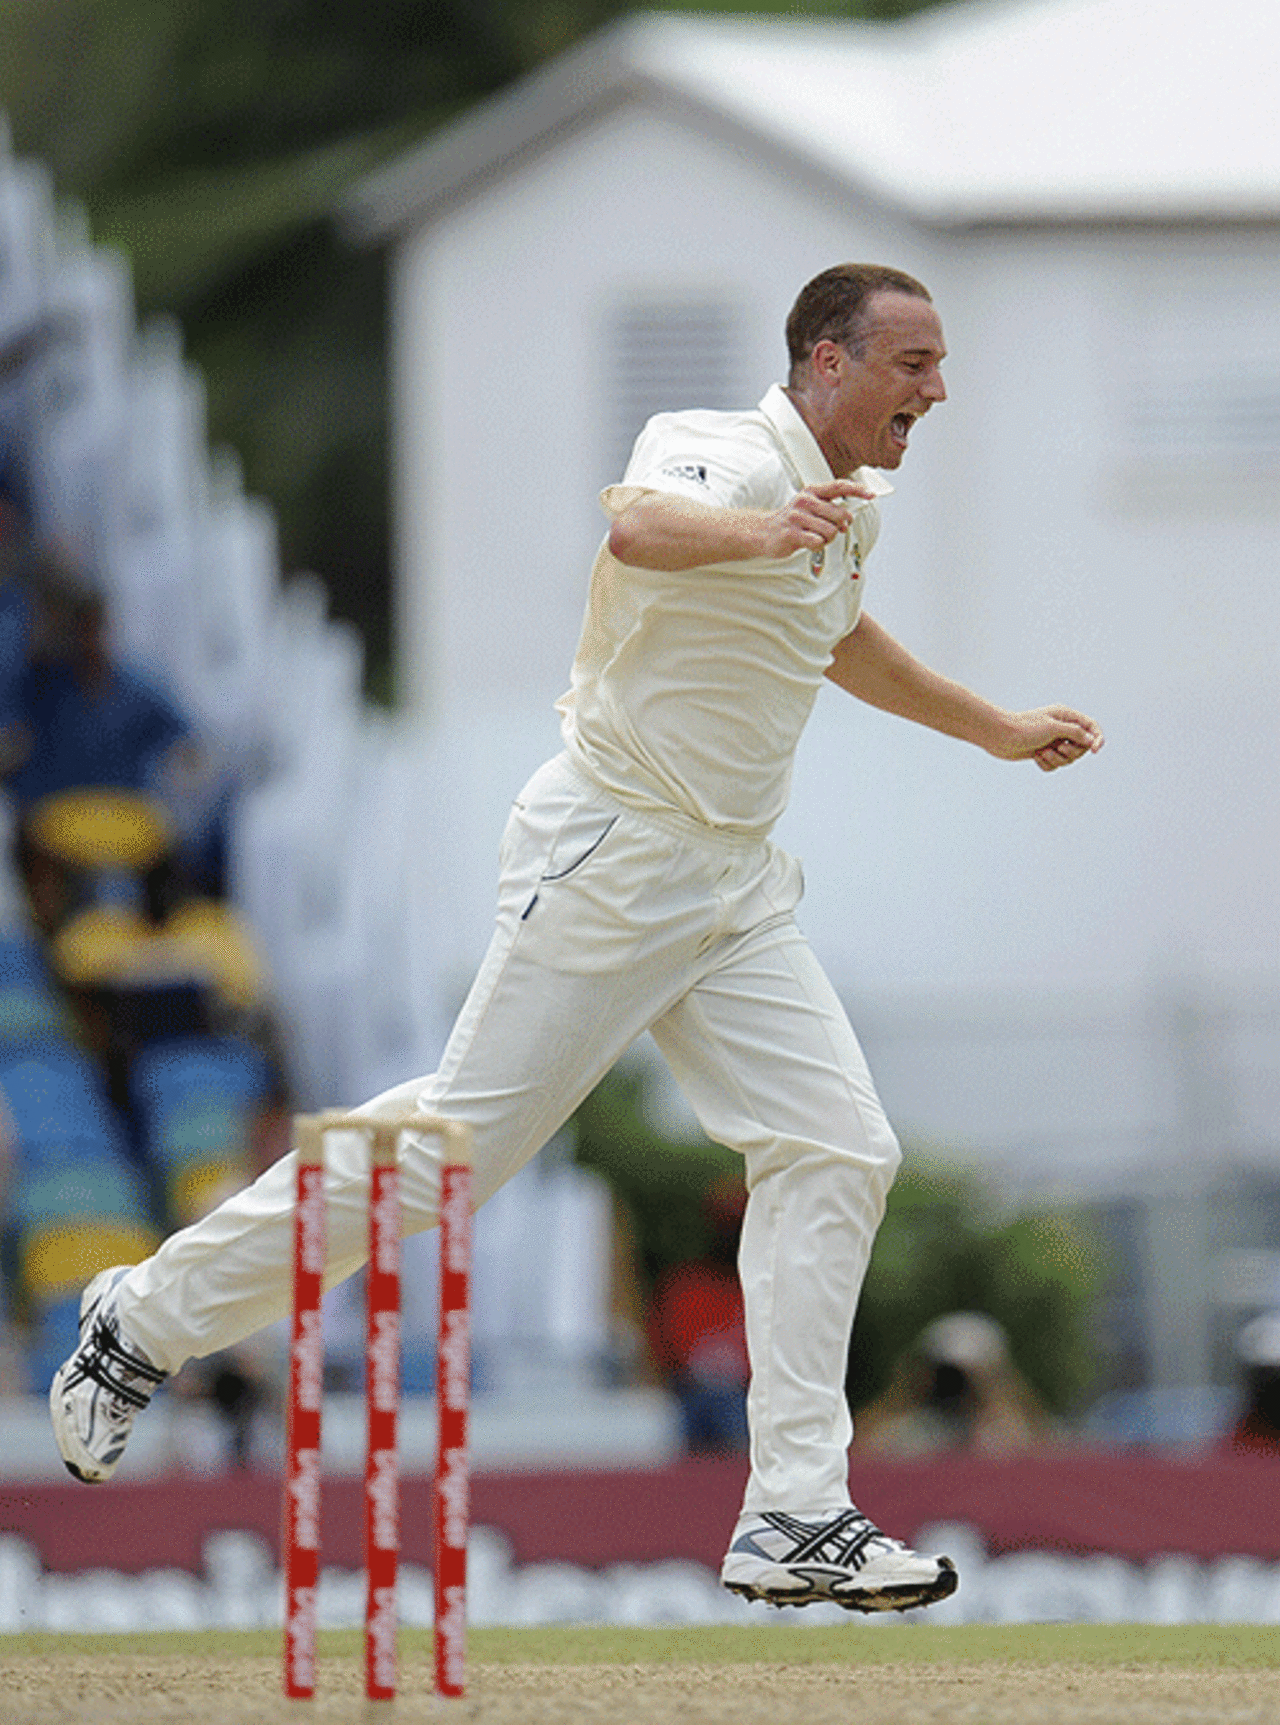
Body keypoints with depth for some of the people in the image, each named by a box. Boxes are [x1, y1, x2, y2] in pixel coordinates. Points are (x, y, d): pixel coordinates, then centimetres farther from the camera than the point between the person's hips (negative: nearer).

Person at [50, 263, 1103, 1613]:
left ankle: (795, 1523, -4)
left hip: (732, 883, 9)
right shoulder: (730, 459, -19)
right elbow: (637, 529, -44)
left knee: (837, 1149, -3)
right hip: (609, 860, -9)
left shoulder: (843, 507, 11)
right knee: (460, 1136, -5)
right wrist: (760, 532, -65)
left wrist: (993, 730, 40)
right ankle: (144, 1323, 12)